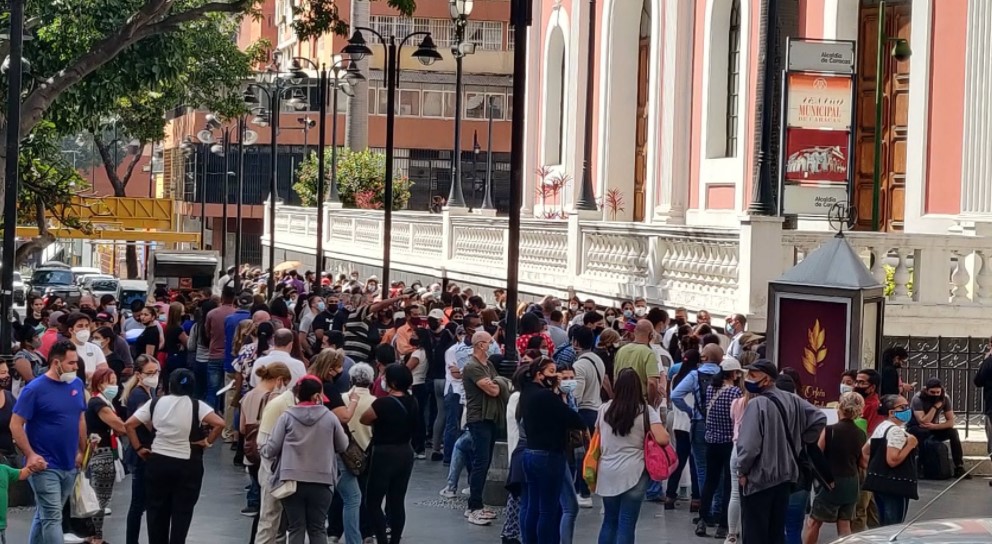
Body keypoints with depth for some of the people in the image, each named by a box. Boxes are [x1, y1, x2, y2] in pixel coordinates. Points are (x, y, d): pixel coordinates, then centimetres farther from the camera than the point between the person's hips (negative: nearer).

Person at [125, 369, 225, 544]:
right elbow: (219, 423, -21)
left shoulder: (156, 403, -1)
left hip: (158, 462, 2)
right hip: (187, 465, -2)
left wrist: (138, 448, 5)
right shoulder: (197, 406, -9)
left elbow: (129, 424, -1)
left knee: (157, 510, 14)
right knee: (181, 512, 5)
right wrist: (207, 441, -7)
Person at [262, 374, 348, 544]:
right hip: (320, 482, 0)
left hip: (292, 481, 0)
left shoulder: (287, 417, -3)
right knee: (317, 529, 8)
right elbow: (343, 446, 9)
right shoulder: (329, 417, -2)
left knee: (296, 529, 4)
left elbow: (272, 449, -2)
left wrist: (263, 450, 21)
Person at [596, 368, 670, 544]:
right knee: (626, 524, 0)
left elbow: (597, 440, 15)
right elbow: (662, 439, -15)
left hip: (607, 474, 4)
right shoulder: (645, 411, -6)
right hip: (633, 474, -4)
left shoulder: (603, 410, 5)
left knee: (610, 520, 16)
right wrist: (664, 432, 5)